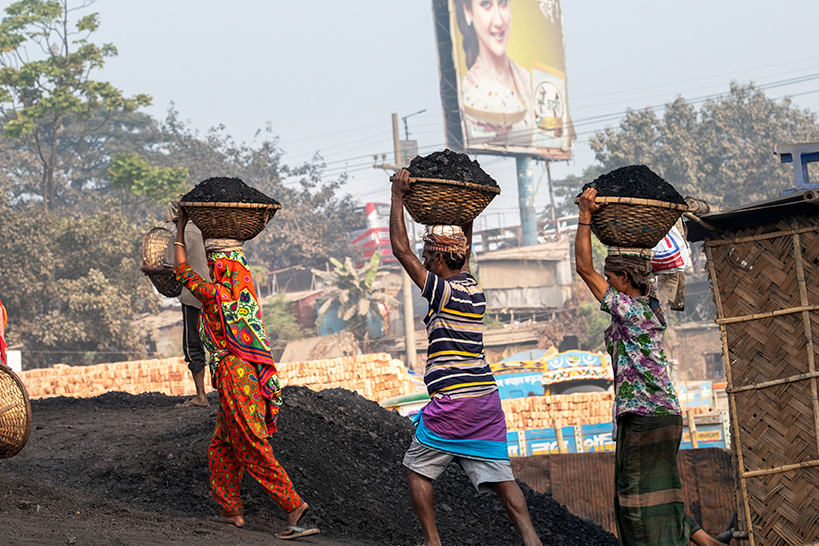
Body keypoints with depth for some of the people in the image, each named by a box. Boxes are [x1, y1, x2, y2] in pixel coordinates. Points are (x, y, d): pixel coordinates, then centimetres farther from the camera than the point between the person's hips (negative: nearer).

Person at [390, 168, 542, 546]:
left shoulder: (444, 291, -11)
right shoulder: (473, 287, 10)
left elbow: (400, 248, -9)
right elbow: (464, 245, 30)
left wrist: (398, 197, -2)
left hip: (453, 401, -7)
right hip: (486, 397, 7)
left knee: (417, 468, 8)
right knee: (499, 475, 3)